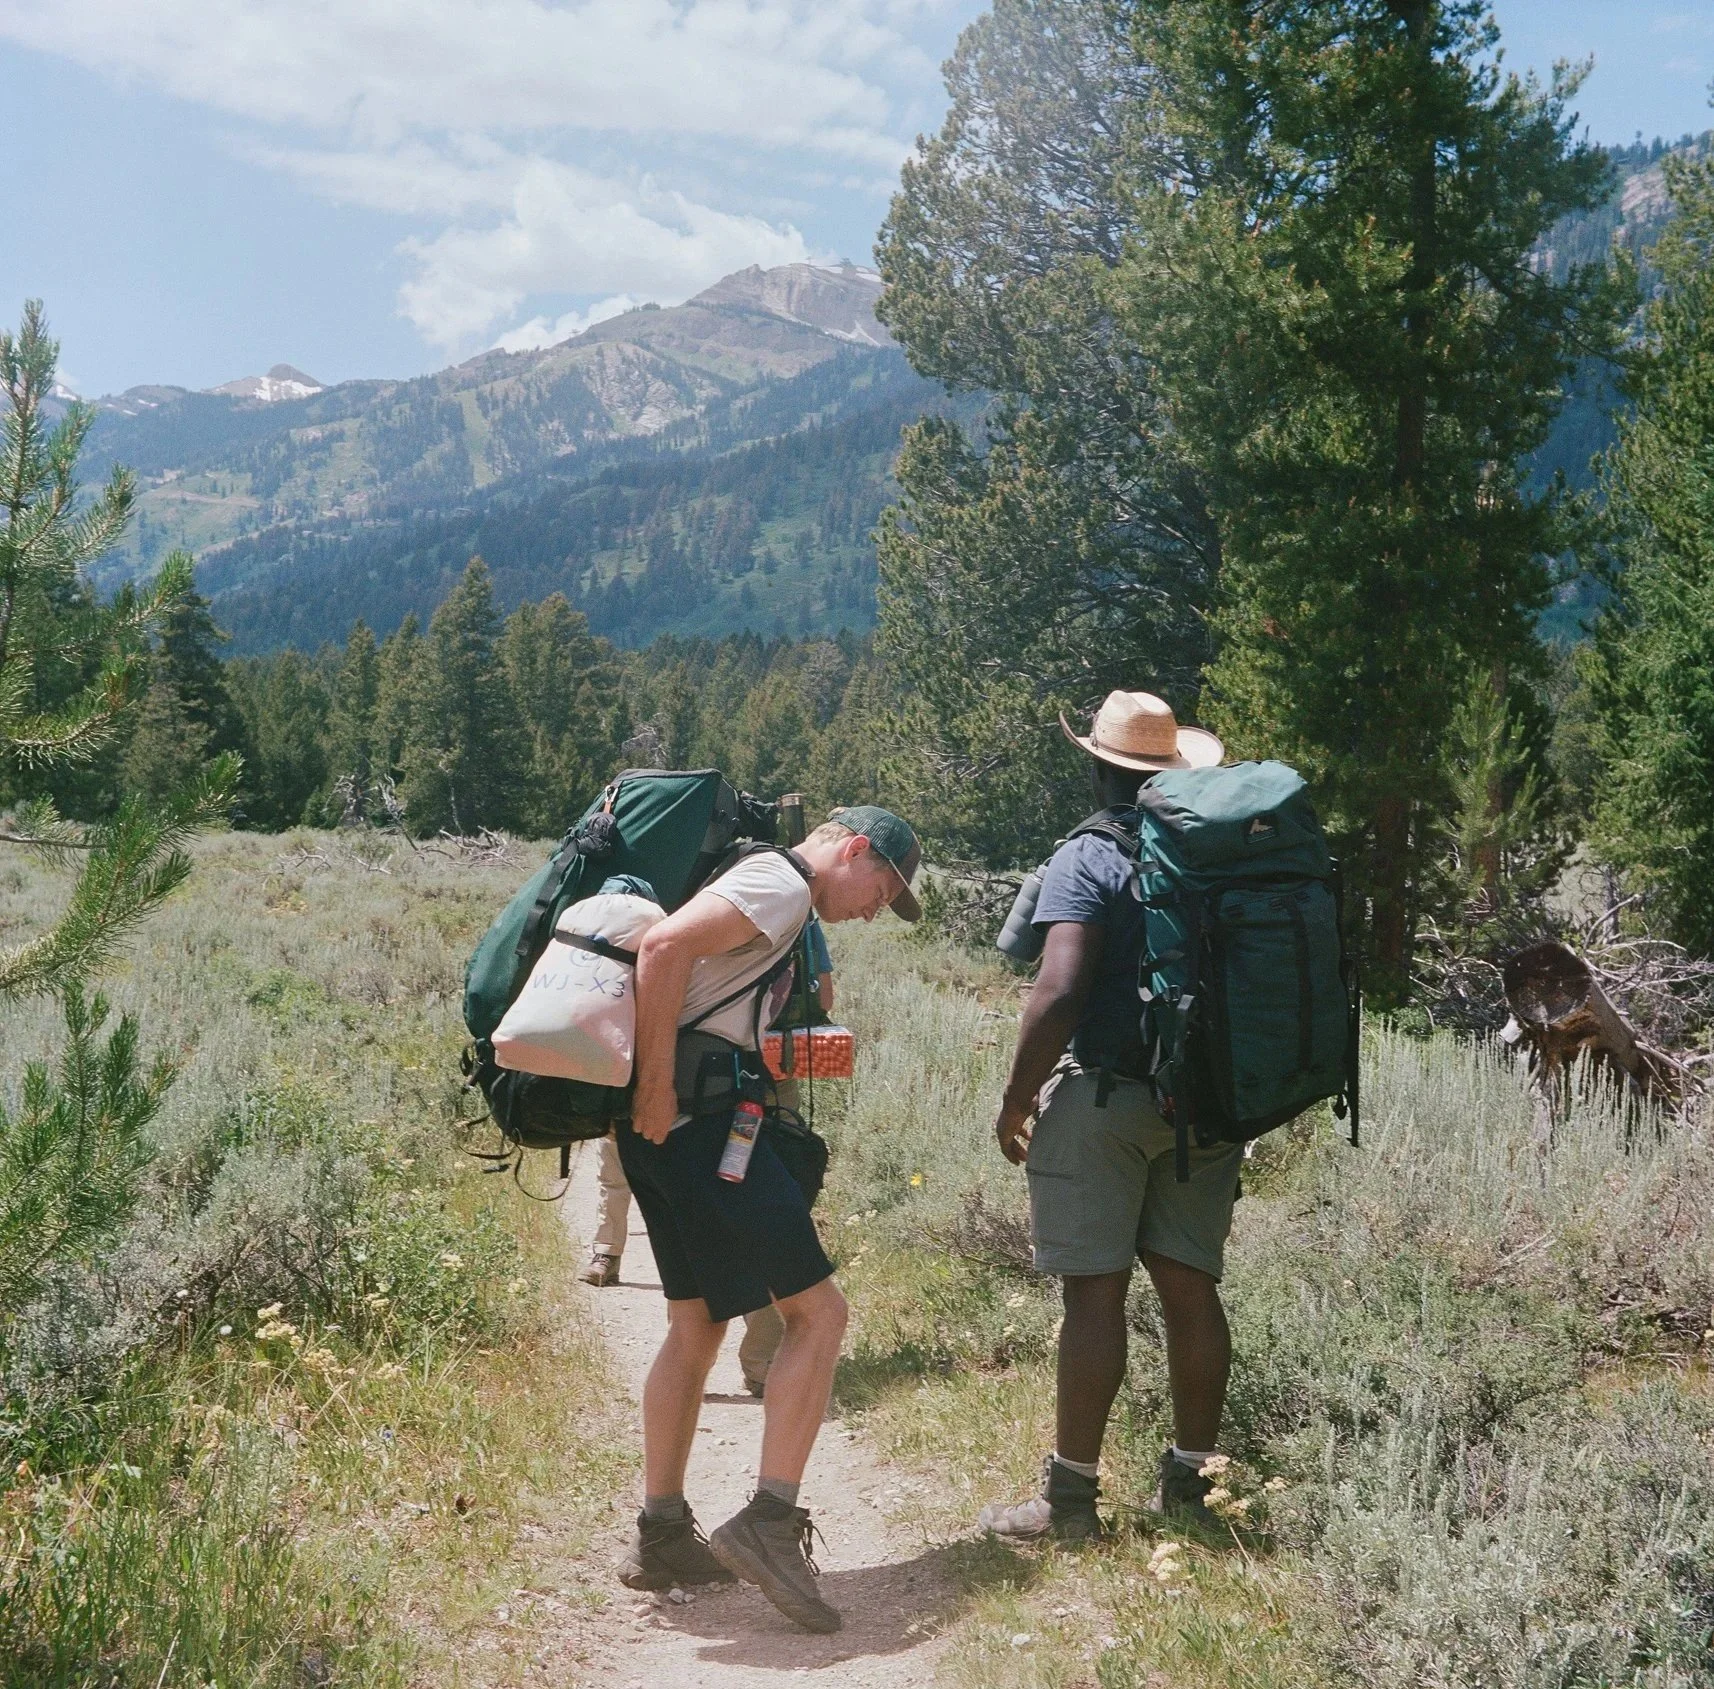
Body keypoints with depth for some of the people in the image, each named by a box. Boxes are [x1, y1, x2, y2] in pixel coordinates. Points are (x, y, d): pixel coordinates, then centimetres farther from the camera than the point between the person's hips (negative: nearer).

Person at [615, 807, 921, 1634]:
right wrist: (657, 1089, -19)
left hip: (674, 1126, 11)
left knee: (698, 1325, 16)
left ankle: (660, 1536, 22)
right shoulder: (781, 882, -8)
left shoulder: (776, 902, 24)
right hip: (701, 1120, -11)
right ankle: (769, 1522, -9)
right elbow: (664, 946, -22)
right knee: (818, 1311, -7)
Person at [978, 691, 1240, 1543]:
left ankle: (1071, 1494, 6)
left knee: (1095, 1291, -1)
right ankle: (1188, 1483, 20)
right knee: (1190, 1285, 10)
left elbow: (1058, 993, -19)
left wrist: (1016, 1098, -9)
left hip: (1105, 1094, -6)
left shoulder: (1088, 860, -10)